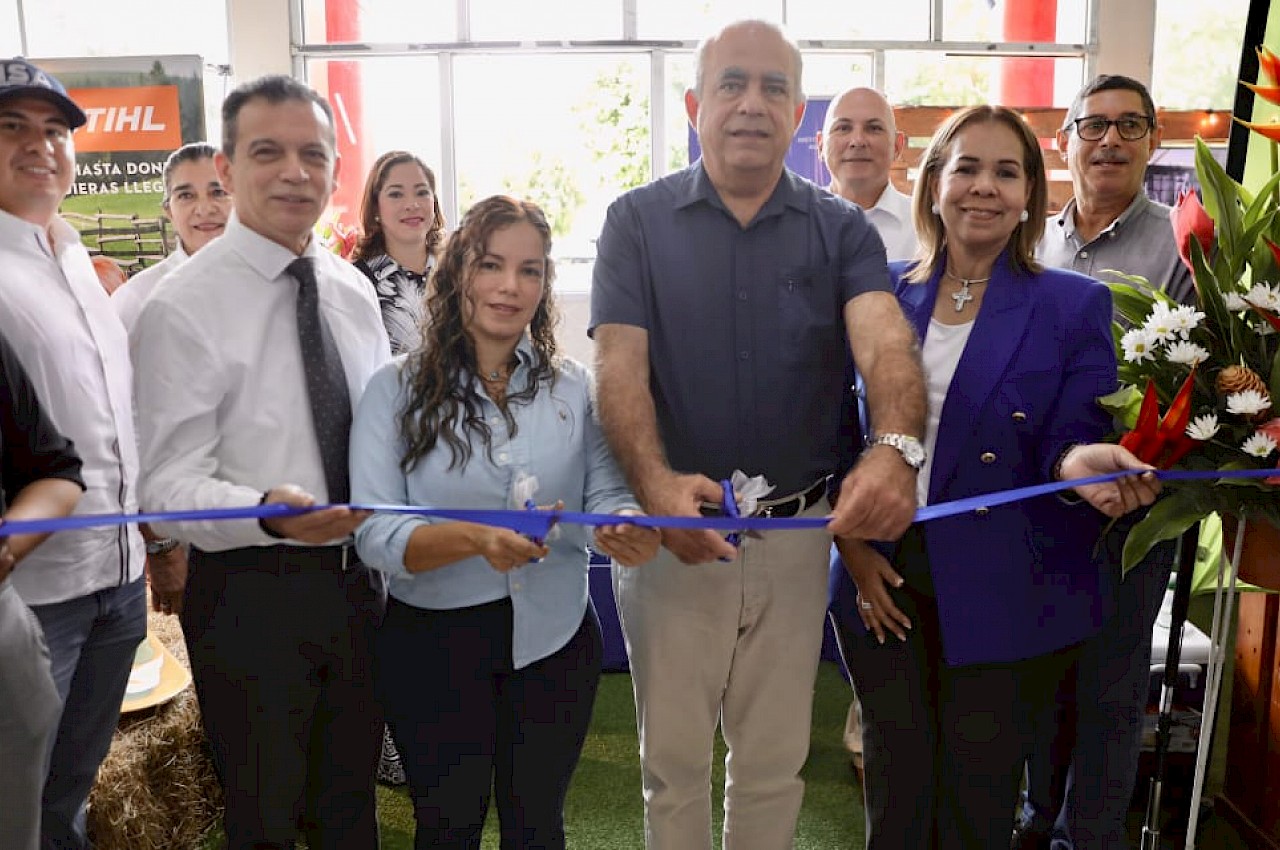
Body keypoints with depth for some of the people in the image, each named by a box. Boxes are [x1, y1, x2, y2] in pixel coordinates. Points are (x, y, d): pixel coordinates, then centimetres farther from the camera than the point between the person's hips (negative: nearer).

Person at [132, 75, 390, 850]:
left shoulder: (354, 291, 5)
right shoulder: (182, 307, -13)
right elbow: (169, 483, -16)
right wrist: (268, 511, -35)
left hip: (362, 577, 5)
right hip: (250, 592, -5)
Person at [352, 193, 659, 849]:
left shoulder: (574, 387, -1)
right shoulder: (397, 388, -8)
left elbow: (606, 494, -3)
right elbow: (374, 534, -15)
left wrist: (626, 529, -26)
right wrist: (473, 539, -33)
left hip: (553, 640, 2)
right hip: (434, 646, -2)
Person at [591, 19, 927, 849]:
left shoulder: (842, 230, 0)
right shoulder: (638, 221, -3)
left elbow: (885, 341, -17)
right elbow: (620, 368, -12)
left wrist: (897, 448, -39)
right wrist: (655, 483, -31)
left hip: (798, 530, 2)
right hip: (675, 526, -1)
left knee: (776, 757, 19)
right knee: (672, 755, 15)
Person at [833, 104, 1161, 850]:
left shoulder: (1074, 305, -1)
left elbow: (1072, 439, -5)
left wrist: (1083, 461, -28)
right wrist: (852, 543, -3)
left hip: (1002, 597, -1)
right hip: (885, 580, 2)